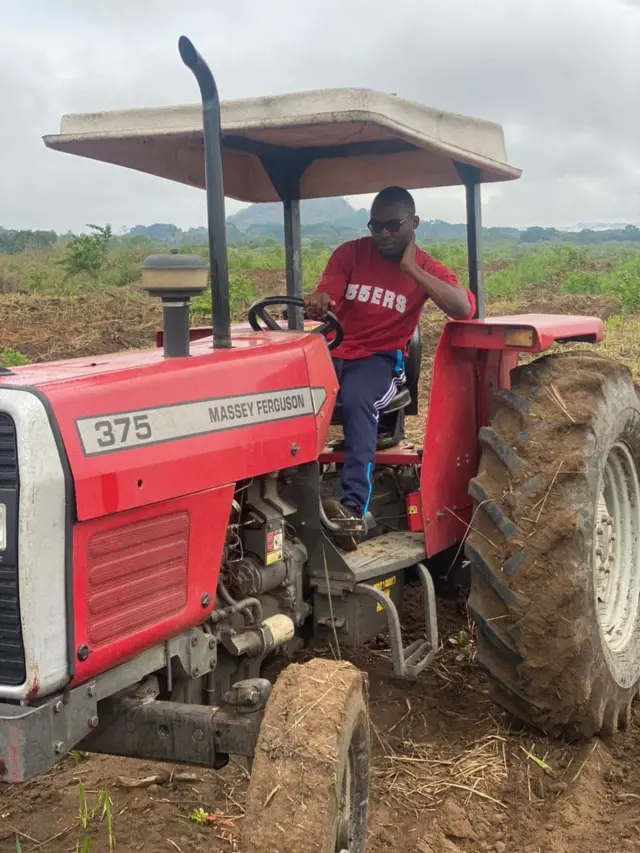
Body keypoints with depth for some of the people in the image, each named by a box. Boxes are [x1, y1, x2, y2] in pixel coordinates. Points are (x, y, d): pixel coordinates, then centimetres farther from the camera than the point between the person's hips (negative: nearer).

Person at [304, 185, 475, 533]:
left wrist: (412, 270, -13)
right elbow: (323, 299, -4)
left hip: (380, 358, -2)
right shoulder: (349, 253, 7)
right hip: (333, 351, 2)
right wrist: (317, 302, -31)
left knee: (357, 399, -37)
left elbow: (465, 309, -13)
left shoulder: (427, 268, 4)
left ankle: (354, 504, -41)